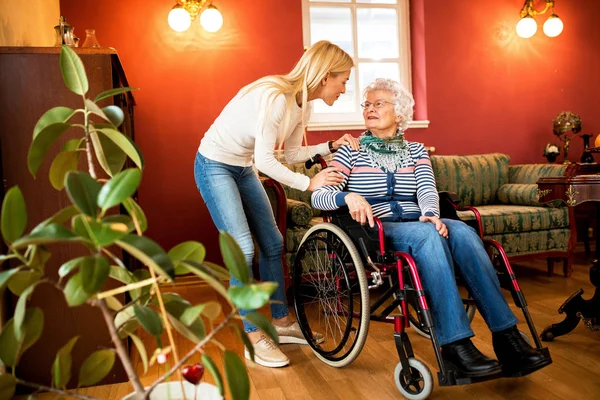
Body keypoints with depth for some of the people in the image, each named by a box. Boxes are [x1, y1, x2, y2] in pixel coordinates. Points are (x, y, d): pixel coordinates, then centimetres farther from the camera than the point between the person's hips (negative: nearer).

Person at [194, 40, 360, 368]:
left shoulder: (303, 103, -2)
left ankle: (282, 323, 21)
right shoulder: (275, 96, -29)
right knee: (243, 249, -12)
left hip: (243, 168, 9)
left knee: (272, 243, 8)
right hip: (214, 166, -9)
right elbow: (265, 161, -29)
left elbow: (292, 154, 5)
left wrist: (331, 146, -5)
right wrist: (309, 183, -26)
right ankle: (254, 340, 1)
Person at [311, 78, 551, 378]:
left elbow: (428, 190, 1)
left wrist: (430, 213, -22)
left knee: (461, 231, -29)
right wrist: (348, 196, -24)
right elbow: (318, 195, -3)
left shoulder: (415, 151, 20)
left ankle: (506, 337, -31)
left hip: (418, 227, 3)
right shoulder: (351, 152, 10)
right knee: (426, 233, -35)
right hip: (374, 234, -3)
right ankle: (455, 343, -38)